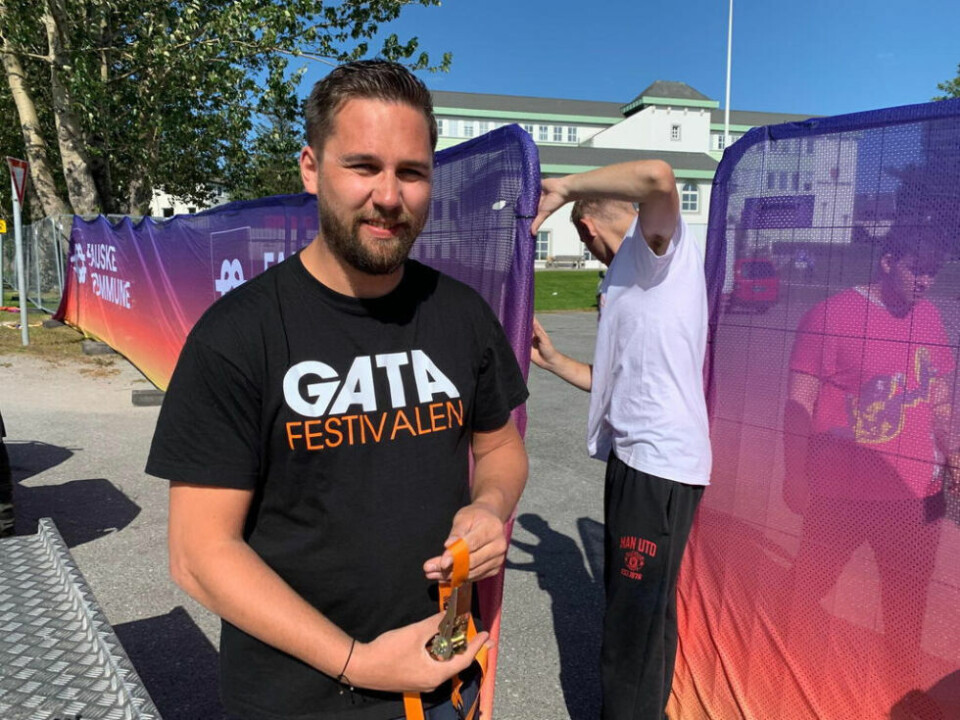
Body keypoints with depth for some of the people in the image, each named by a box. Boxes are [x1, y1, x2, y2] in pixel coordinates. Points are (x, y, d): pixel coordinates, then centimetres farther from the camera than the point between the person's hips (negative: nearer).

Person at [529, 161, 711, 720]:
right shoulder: (623, 279, 20)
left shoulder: (658, 244, -6)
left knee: (637, 626, 1)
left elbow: (657, 175, -30)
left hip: (661, 461, -10)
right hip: (633, 458, 10)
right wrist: (552, 359, 25)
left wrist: (564, 186, -17)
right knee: (629, 612, 22)